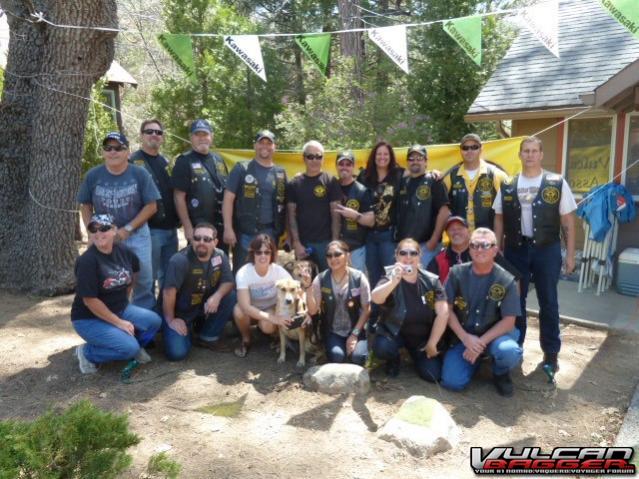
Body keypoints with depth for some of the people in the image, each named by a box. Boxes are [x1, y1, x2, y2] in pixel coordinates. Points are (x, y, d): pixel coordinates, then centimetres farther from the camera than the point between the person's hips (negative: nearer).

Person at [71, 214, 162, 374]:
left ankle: (132, 345, 13)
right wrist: (119, 323, -19)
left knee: (153, 321, -13)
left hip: (121, 310, 6)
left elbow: (134, 270, 20)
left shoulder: (123, 251, -3)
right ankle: (86, 352, 1)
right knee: (130, 348, -22)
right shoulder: (87, 261, -23)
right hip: (89, 319, -6)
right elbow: (90, 300, -22)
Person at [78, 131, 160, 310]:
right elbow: (86, 206, 7)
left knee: (143, 280, 2)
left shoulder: (140, 174, -10)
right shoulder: (93, 175, -2)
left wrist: (128, 229, -14)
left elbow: (151, 206, -10)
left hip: (136, 235, -2)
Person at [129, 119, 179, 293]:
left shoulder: (166, 162, 17)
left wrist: (177, 221, 15)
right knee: (148, 277, 0)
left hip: (171, 229, 7)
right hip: (149, 230, -7)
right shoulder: (133, 162, -5)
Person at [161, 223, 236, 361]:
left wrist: (217, 296, -26)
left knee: (230, 297, -19)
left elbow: (228, 282, -5)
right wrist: (170, 320, -18)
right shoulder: (180, 260, -25)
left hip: (204, 306, 5)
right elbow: (169, 291, -23)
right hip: (179, 312, -5)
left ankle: (207, 337, -1)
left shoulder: (220, 256, -9)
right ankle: (187, 331, 16)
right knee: (177, 353, -21)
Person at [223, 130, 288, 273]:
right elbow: (228, 198, -4)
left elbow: (284, 205, 13)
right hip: (245, 233, -3)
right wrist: (228, 228, -12)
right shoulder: (241, 168, 0)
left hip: (270, 234, 3)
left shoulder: (280, 173, 11)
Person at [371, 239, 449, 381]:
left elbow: (443, 313, -9)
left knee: (433, 374, -11)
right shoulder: (390, 279, -15)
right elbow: (375, 298, -37)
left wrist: (432, 344, -10)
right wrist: (393, 282, -55)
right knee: (381, 348, -33)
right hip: (395, 332, -2)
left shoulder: (431, 280, -8)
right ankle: (394, 359, 6)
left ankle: (417, 354, 24)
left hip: (423, 337, 2)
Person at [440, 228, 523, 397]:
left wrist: (481, 342, -21)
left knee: (510, 352, -36)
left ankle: (500, 373, 4)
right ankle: (476, 361, 18)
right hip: (463, 336, 2)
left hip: (494, 334, -1)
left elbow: (508, 321, -11)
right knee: (452, 382, -18)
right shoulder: (456, 273, -7)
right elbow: (447, 309, -5)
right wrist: (465, 338, -16)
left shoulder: (507, 281, -12)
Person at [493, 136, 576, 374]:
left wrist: (570, 254, -3)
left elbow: (567, 221, 0)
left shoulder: (557, 183, -2)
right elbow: (499, 220, 9)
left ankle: (551, 353, 19)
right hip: (516, 250, 2)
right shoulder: (508, 186, 4)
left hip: (547, 250, -2)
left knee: (548, 302, 7)